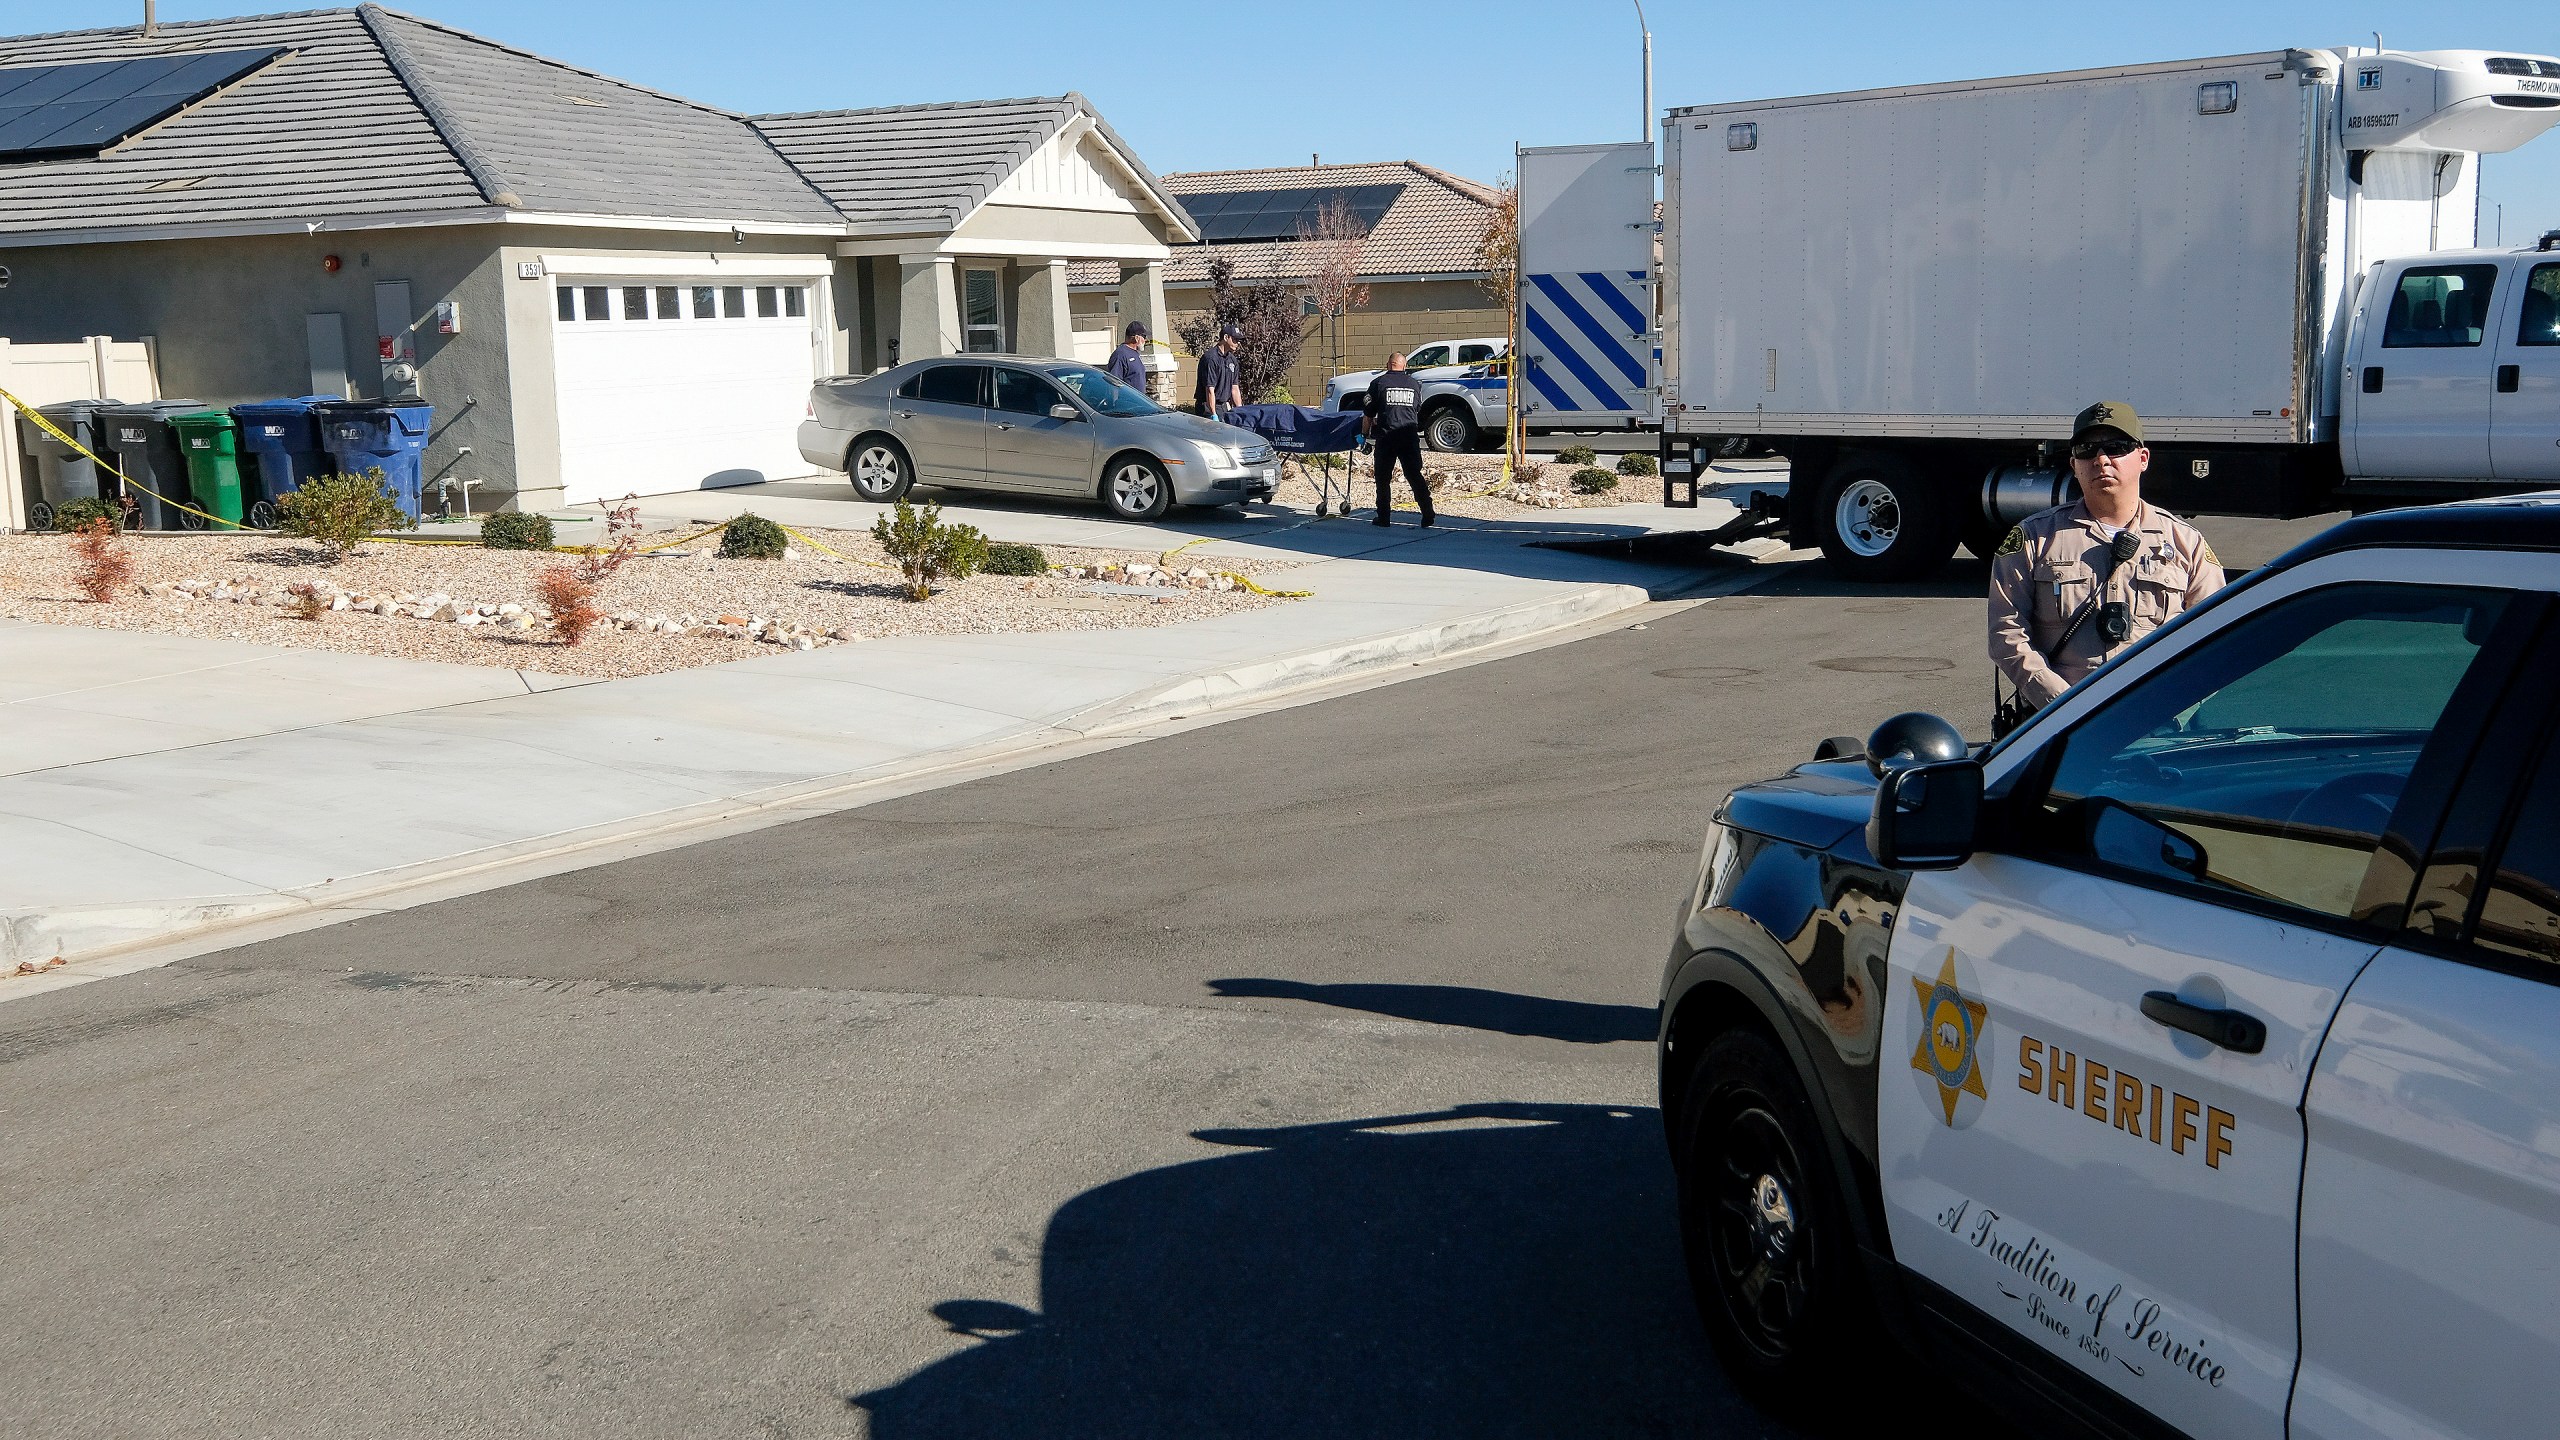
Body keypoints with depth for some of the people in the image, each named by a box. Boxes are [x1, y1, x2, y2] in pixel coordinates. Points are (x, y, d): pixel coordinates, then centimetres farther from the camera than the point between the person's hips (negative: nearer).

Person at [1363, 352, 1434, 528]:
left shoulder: (1378, 383, 1)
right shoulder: (1414, 384, 10)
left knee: (1383, 478, 7)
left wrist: (1365, 434, 15)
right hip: (1410, 436, 3)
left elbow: (1368, 414, 3)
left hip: (1386, 436, -3)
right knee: (1414, 475, 7)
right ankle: (1428, 514, -3)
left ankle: (1383, 517, 7)